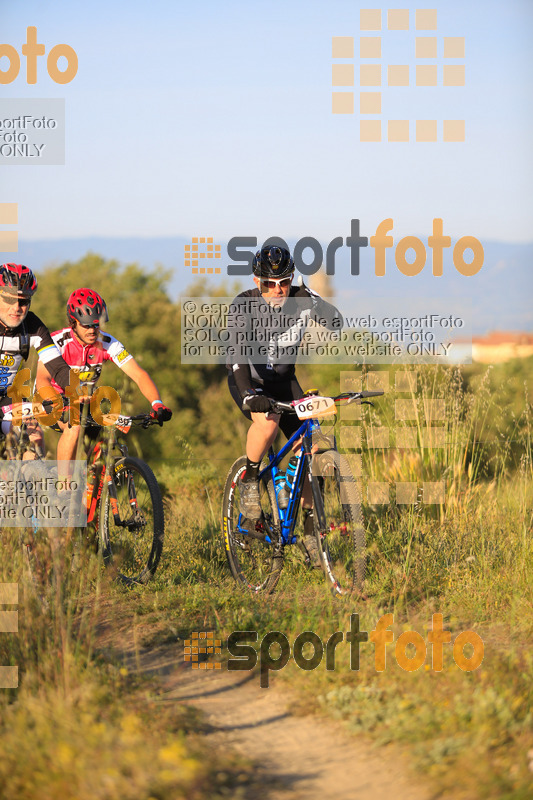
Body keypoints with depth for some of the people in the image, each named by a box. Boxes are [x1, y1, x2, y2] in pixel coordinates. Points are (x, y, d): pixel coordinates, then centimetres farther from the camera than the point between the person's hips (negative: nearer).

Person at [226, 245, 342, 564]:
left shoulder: (304, 300, -18)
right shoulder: (244, 305, -26)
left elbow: (340, 326, -8)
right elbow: (240, 353, -36)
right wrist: (249, 394, -48)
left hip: (283, 378, 4)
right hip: (248, 380, -3)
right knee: (267, 421, -36)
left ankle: (312, 528, 3)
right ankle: (250, 481, -11)